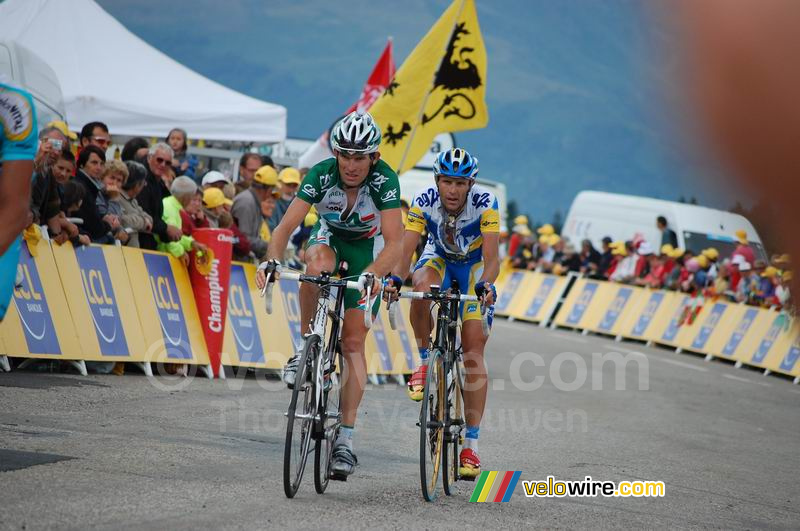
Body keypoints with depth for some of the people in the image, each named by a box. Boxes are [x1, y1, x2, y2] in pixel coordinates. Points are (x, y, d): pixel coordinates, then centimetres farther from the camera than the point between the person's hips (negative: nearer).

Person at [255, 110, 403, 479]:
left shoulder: (384, 180, -30)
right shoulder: (321, 175, -26)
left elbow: (394, 242, -37)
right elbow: (286, 225, -31)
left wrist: (372, 274, -54)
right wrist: (272, 260, -49)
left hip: (368, 248, -1)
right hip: (329, 237, 2)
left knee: (353, 341, -10)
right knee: (318, 262, -37)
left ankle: (346, 438, -10)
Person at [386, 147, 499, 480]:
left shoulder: (485, 204, -28)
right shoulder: (424, 203, -24)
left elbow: (492, 256, -35)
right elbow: (406, 249, -32)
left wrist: (486, 284, -55)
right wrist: (395, 278, -51)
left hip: (475, 268, -1)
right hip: (438, 260, 1)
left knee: (473, 353, -10)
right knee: (422, 289, -37)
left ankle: (471, 443, -6)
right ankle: (424, 362, -14)